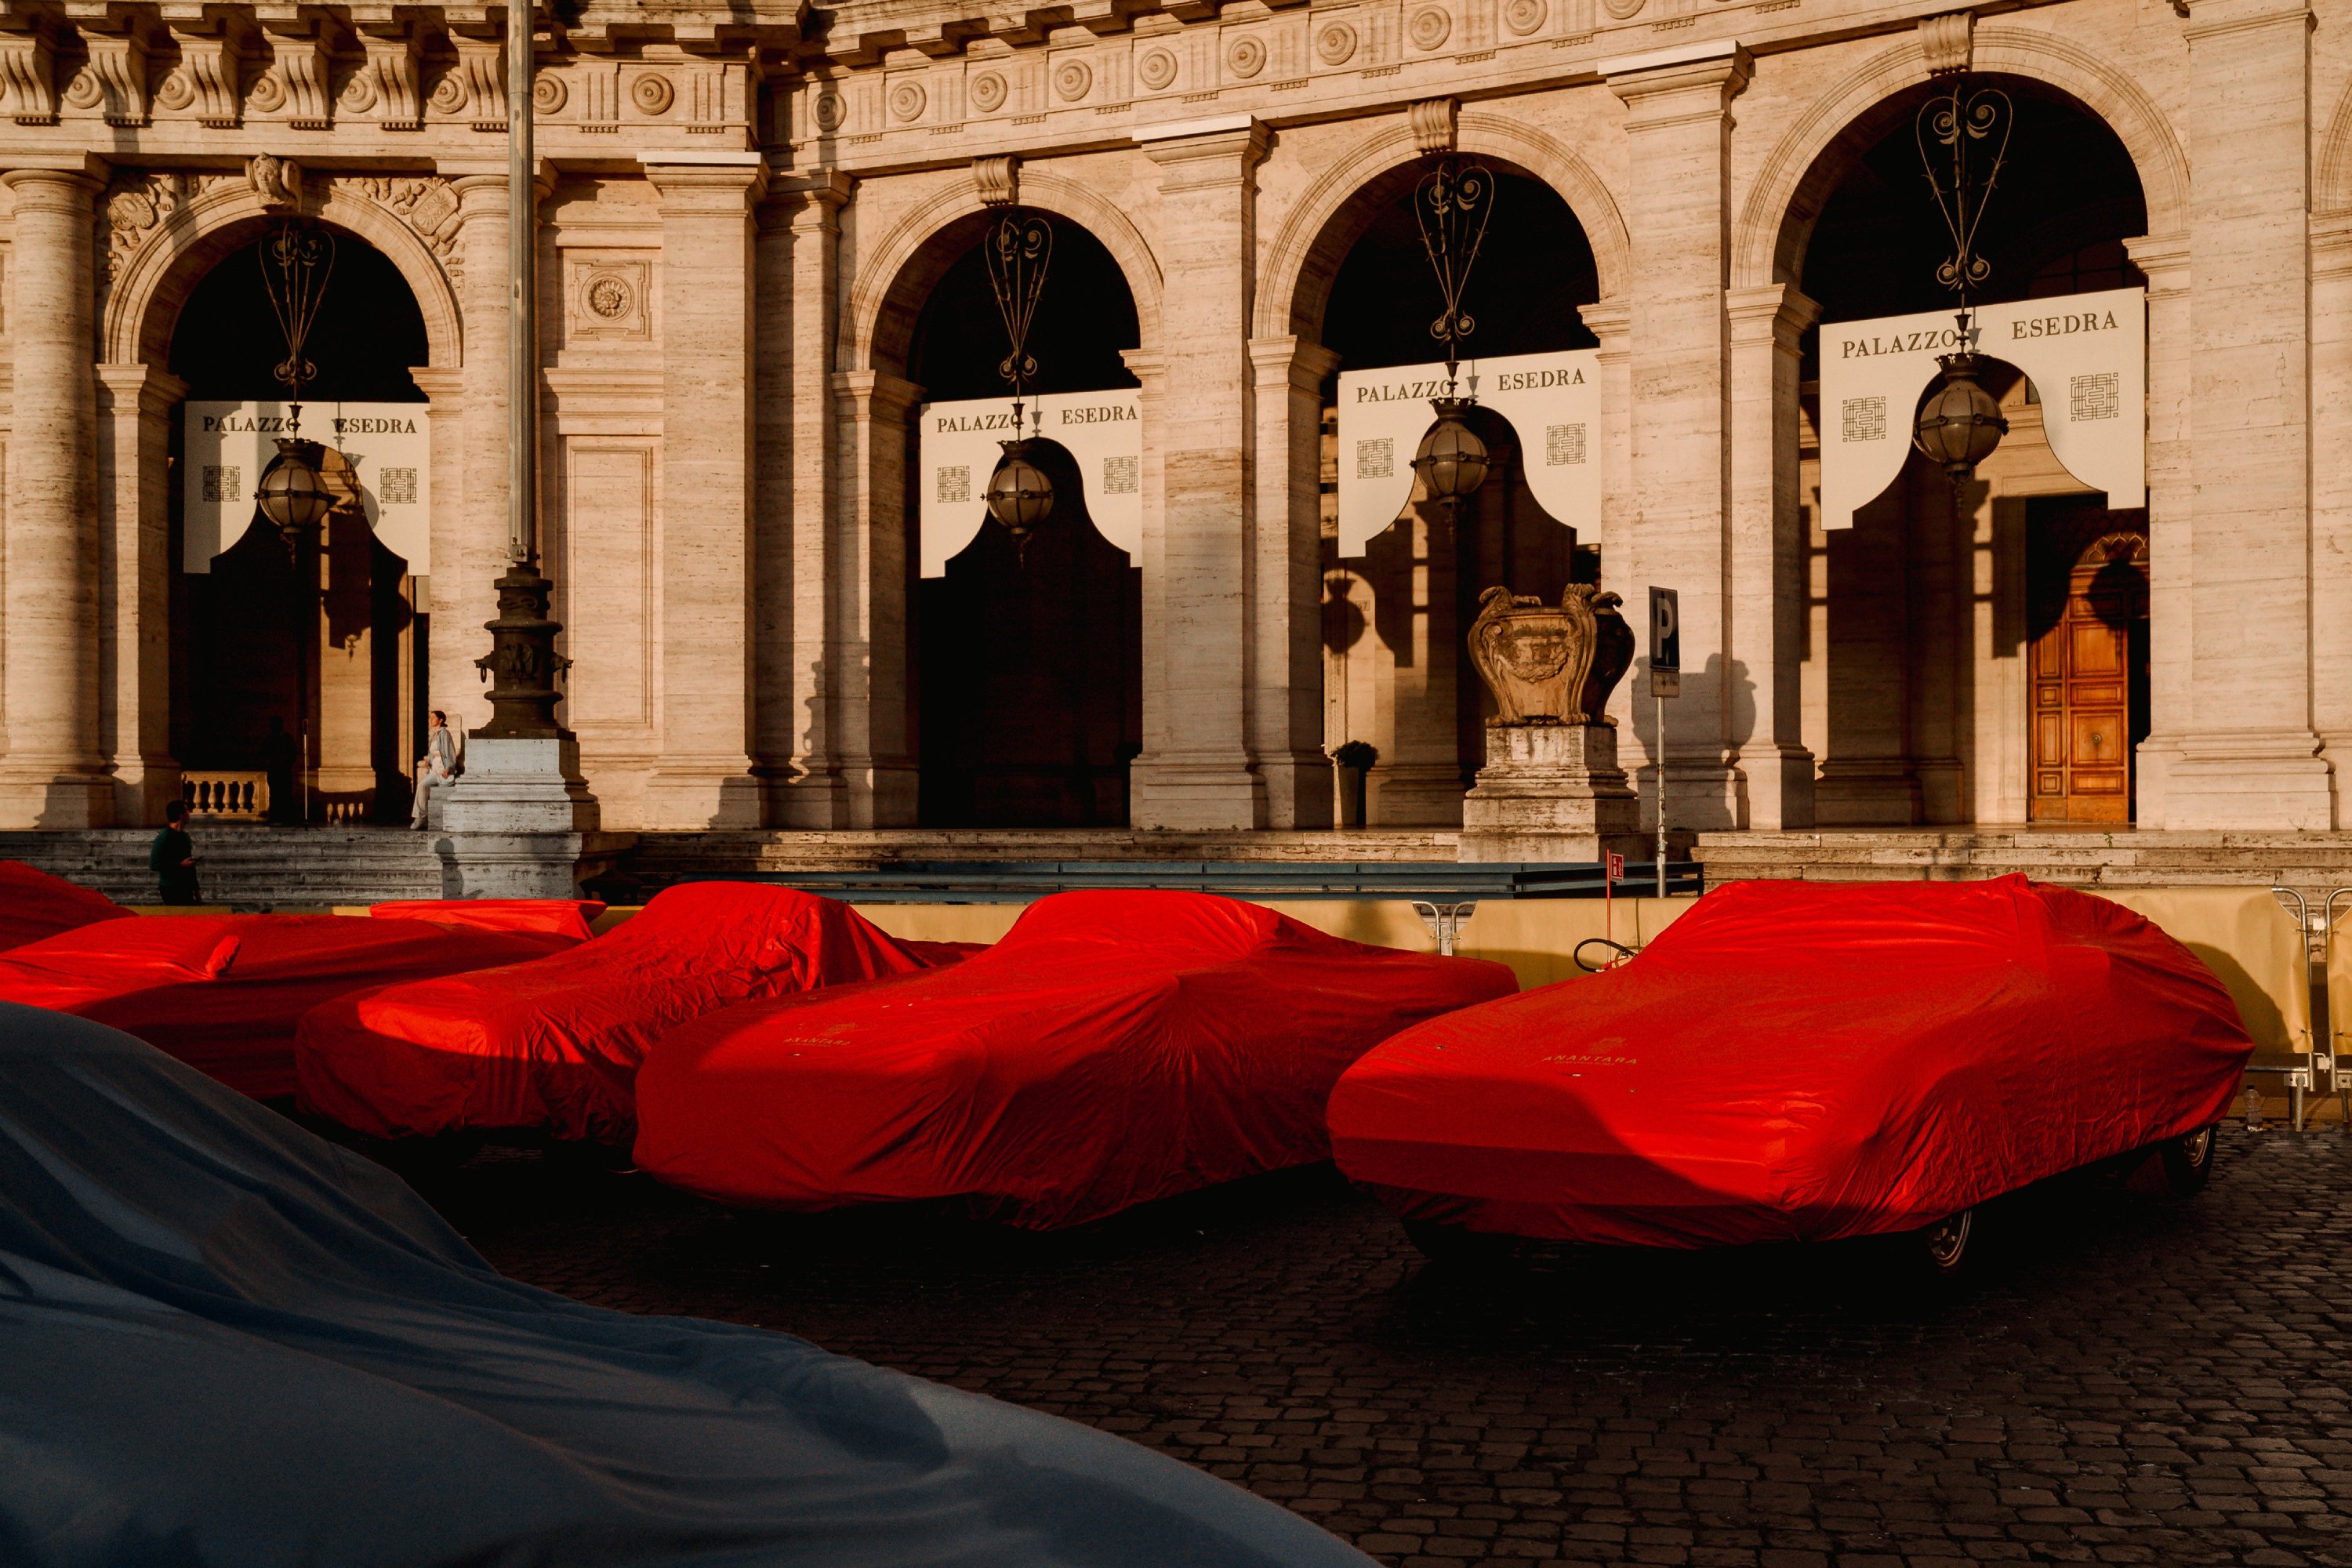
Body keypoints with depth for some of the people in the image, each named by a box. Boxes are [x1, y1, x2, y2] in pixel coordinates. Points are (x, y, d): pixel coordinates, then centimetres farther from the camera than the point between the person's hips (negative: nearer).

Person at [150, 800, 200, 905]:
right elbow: (154, 865, -17)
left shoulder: (185, 836, 12)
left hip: (186, 889, 7)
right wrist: (180, 865, -18)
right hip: (171, 889, -7)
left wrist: (196, 890, 19)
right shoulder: (163, 837, -12)